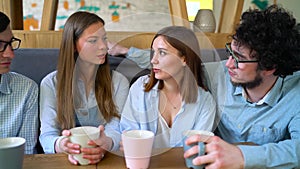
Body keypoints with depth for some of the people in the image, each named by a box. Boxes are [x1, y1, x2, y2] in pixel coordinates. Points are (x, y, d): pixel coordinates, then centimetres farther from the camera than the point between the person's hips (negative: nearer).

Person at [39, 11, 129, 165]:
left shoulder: (119, 82, 4)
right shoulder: (50, 83, 3)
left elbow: (115, 128, -6)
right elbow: (47, 136, -3)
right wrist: (61, 145, -28)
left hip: (106, 160, 1)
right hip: (64, 161, 0)